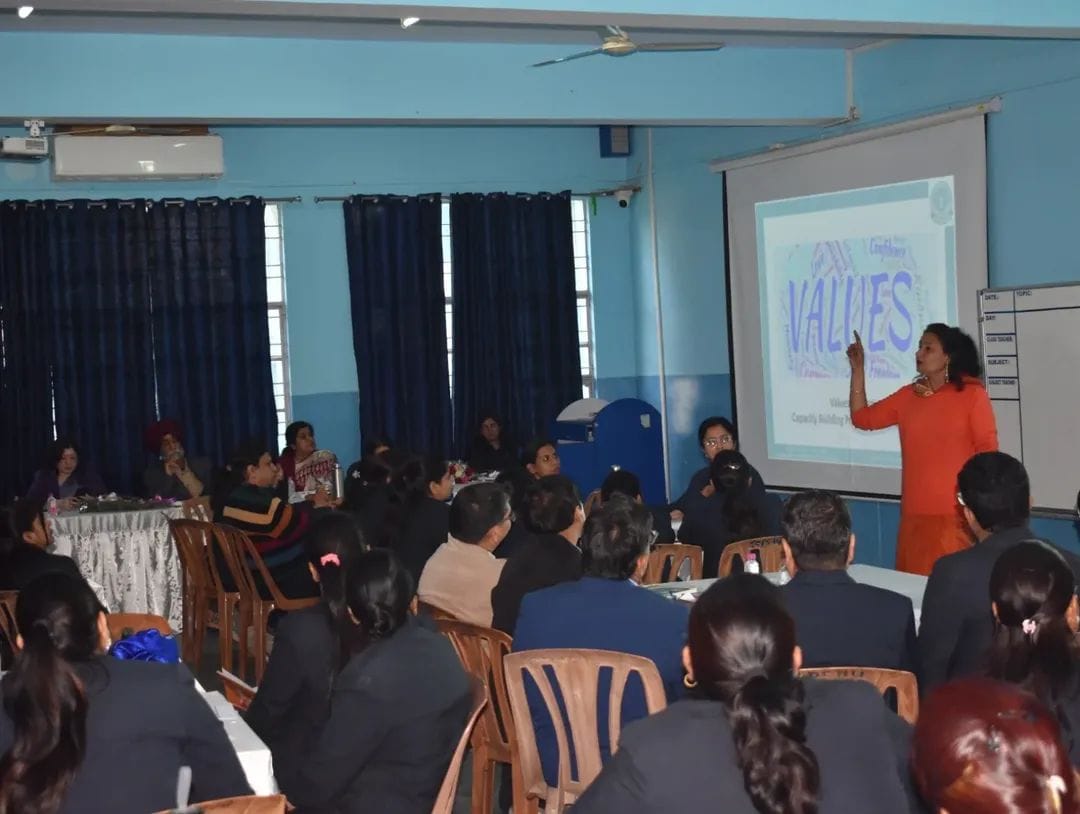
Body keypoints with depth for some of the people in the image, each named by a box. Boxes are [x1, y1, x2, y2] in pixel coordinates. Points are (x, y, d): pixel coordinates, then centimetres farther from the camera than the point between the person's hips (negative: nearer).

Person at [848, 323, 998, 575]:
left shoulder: (971, 394, -2)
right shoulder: (907, 395, 13)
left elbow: (988, 449, -3)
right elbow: (862, 418, 16)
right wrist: (858, 369, 10)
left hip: (958, 515, -5)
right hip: (915, 515, 5)